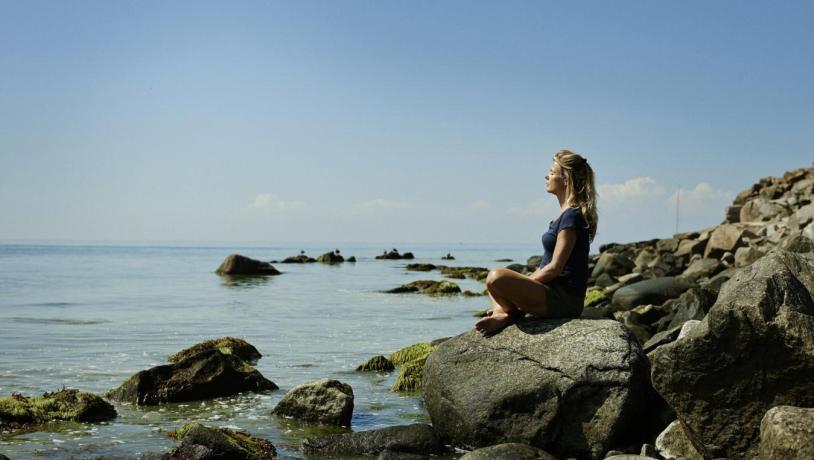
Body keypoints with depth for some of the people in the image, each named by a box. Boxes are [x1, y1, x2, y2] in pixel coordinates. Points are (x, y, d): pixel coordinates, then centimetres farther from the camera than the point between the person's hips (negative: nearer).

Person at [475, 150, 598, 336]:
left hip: (564, 299, -11)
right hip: (557, 294, 11)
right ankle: (501, 313, -3)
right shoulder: (565, 214, 16)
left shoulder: (572, 216, -15)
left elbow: (554, 268, -19)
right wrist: (526, 281, 11)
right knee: (495, 277, 24)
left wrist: (522, 283, -11)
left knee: (496, 278, -29)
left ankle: (512, 313, -2)